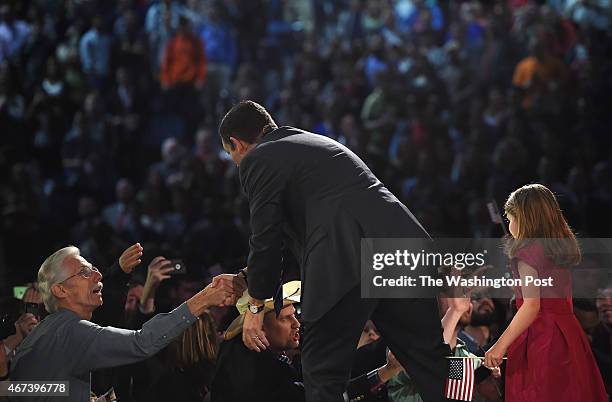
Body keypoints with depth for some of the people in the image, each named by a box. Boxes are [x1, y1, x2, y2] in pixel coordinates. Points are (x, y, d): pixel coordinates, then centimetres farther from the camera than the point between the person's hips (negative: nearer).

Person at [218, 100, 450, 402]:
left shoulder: (259, 160, 6)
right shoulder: (317, 142, 31)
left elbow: (266, 238, 3)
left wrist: (256, 305, 16)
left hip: (349, 264, -7)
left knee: (323, 376, 5)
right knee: (431, 362, 10)